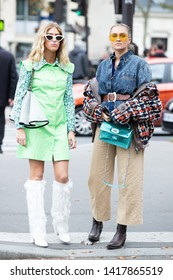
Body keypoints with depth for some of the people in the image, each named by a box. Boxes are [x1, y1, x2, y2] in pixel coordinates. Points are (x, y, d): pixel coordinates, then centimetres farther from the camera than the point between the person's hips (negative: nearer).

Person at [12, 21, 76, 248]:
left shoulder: (66, 68, 8)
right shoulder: (30, 65, -2)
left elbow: (69, 100, 11)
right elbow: (19, 97, -1)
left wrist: (71, 129, 7)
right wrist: (20, 128, -7)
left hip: (60, 127, 3)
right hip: (36, 126, -3)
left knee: (63, 177, -2)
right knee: (36, 176, 2)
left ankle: (61, 225, 17)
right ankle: (38, 231, 8)